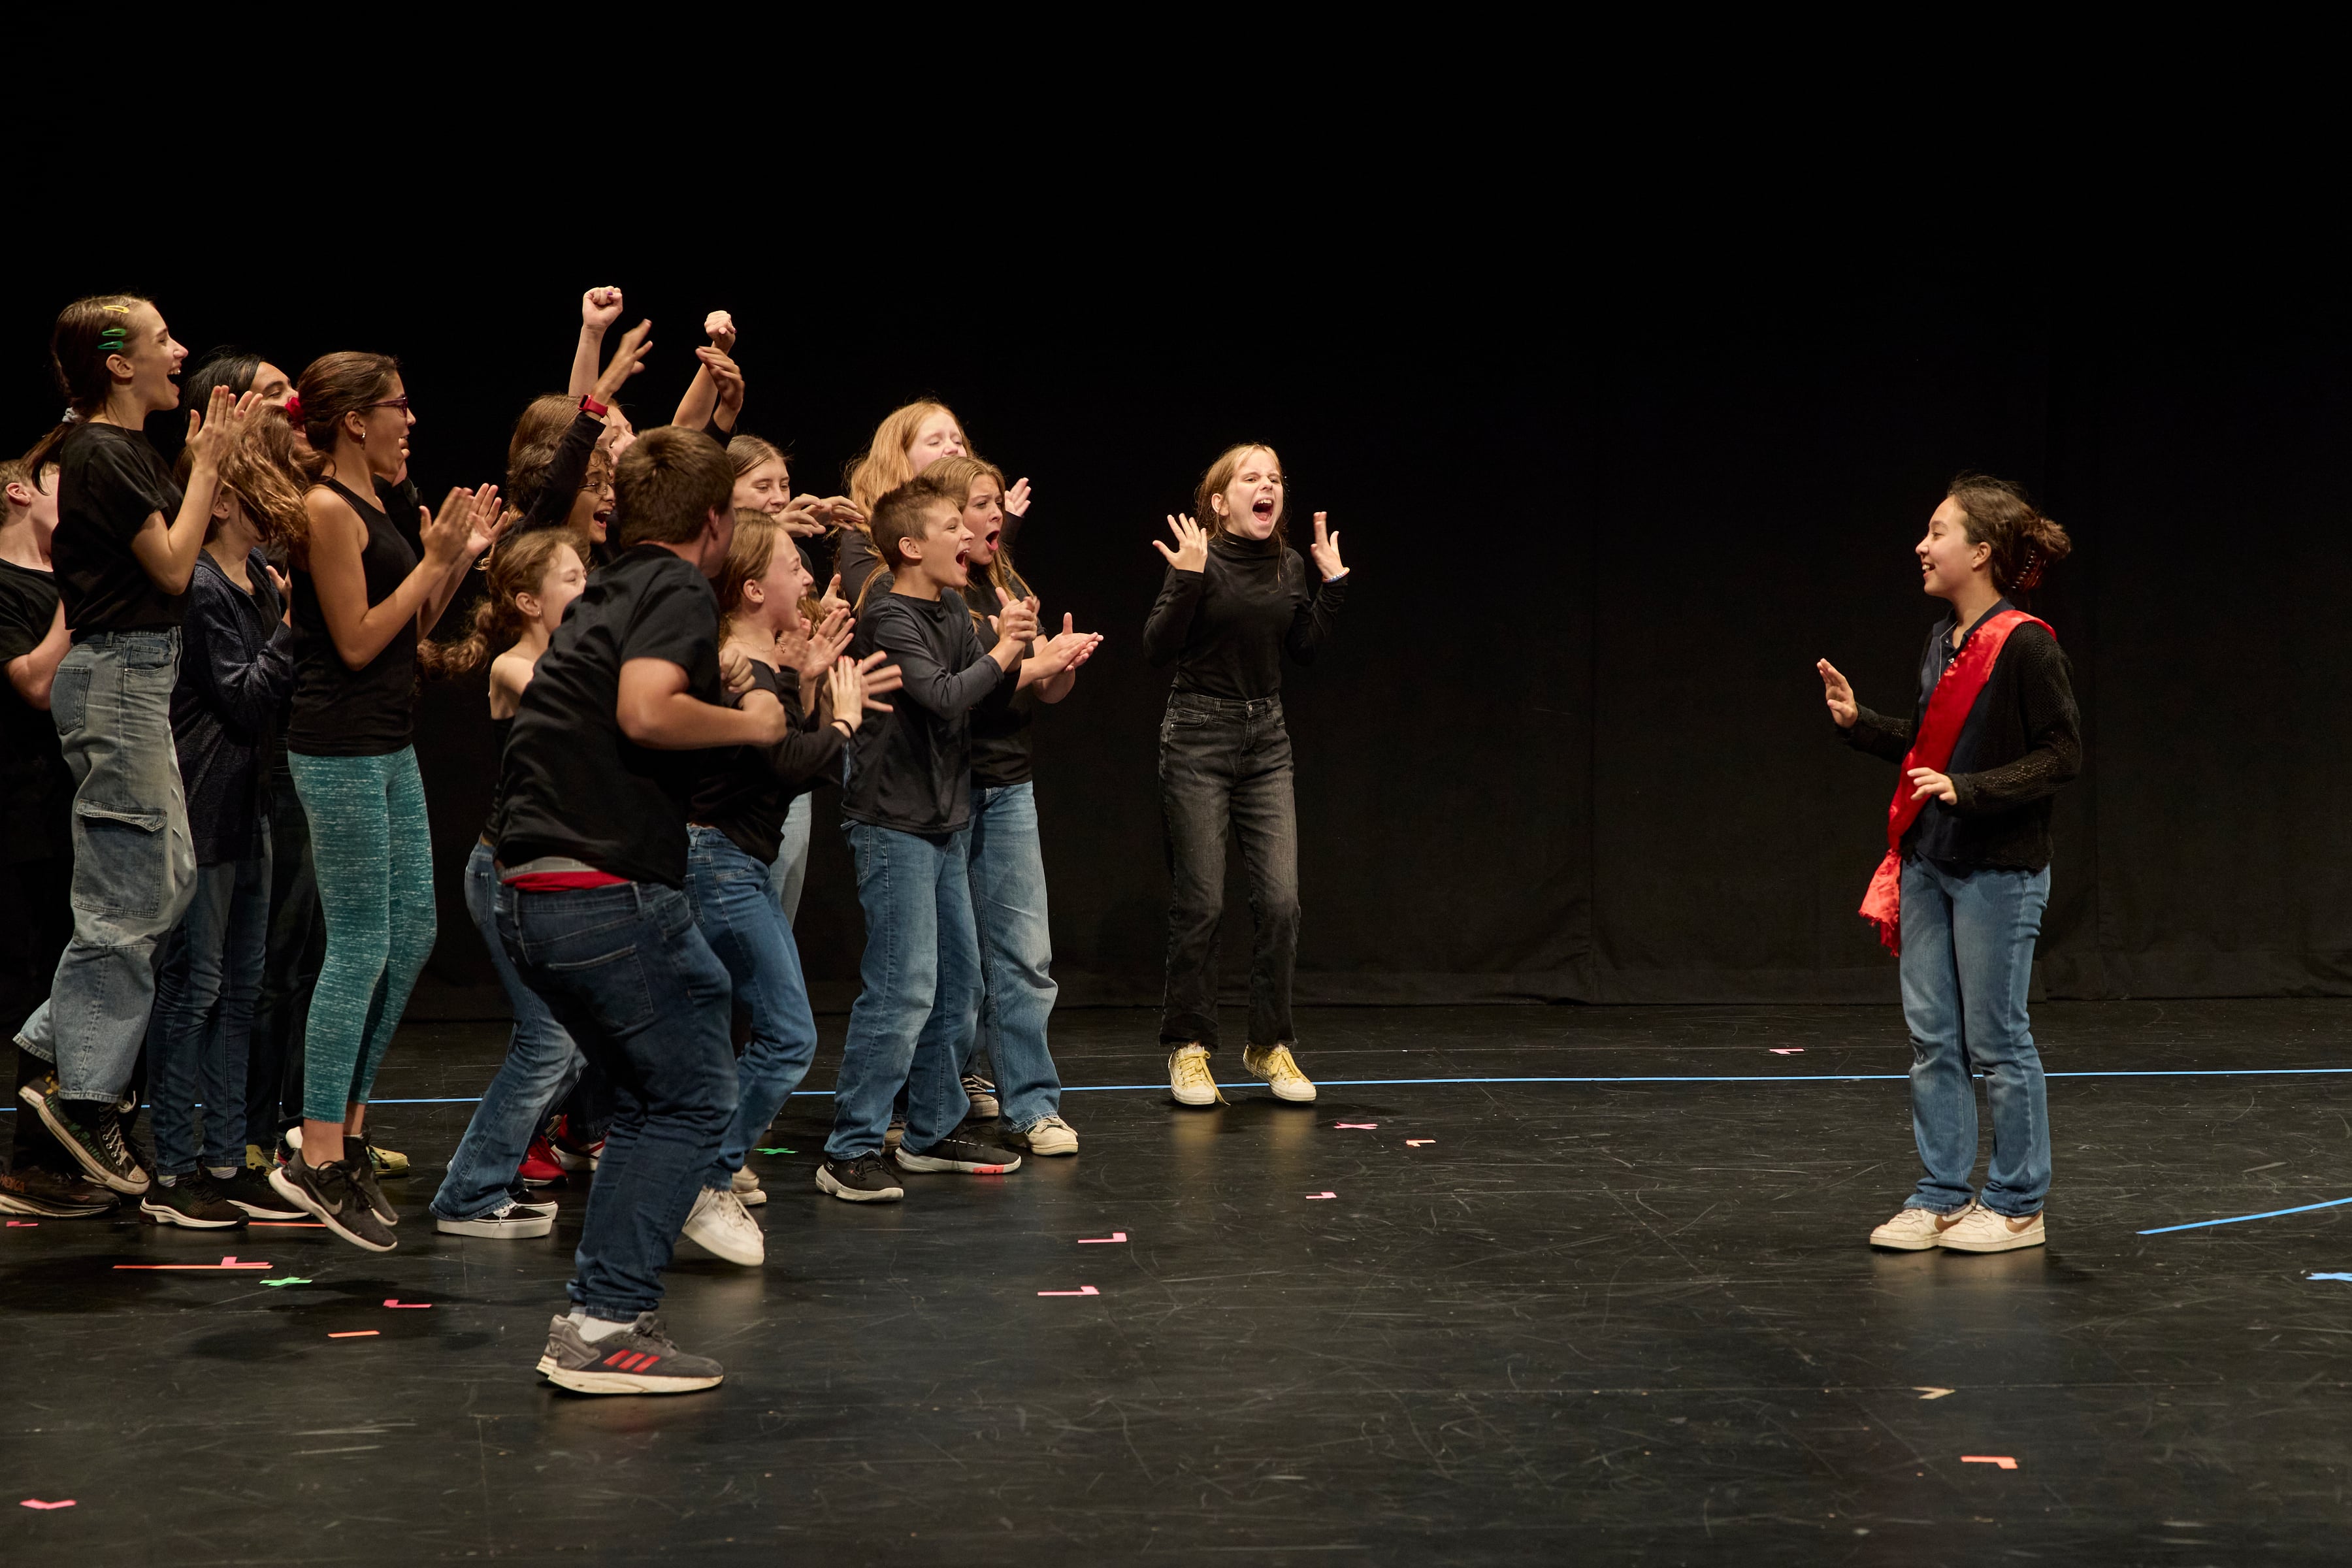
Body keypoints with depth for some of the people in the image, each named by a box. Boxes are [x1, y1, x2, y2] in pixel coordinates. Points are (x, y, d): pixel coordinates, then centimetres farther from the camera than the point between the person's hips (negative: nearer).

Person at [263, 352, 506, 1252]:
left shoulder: (369, 510, 15)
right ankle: (319, 1161, -3)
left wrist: (458, 559, 8)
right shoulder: (328, 510, -13)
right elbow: (358, 642, -17)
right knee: (360, 947, -8)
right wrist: (433, 560, -13)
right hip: (340, 749, -10)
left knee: (412, 935, 11)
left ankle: (348, 1135, 19)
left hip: (388, 749, 10)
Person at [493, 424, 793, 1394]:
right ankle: (608, 1326, -6)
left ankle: (596, 1315, 15)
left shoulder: (604, 595, 21)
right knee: (689, 1098, -1)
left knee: (653, 1098, 19)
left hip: (533, 894, 9)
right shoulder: (678, 594, -6)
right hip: (610, 888, -9)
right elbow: (647, 709, -24)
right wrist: (748, 724, -6)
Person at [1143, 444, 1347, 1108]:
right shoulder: (1200, 560, -11)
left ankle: (1269, 1045, 11)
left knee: (1280, 898, -2)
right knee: (1199, 902, -3)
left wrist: (1331, 582, 4)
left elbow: (1306, 649, 11)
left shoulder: (1290, 566, 6)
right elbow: (1157, 647, -15)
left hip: (1266, 737, 5)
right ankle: (1189, 1047, 10)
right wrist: (1187, 579, -25)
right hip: (1199, 735, -5)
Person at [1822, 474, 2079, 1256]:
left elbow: (2062, 754, -15)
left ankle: (2016, 1205, 12)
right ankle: (1940, 1197, 17)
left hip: (1998, 871, -8)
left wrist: (1970, 791, -22)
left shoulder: (2025, 646, -14)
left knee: (1996, 1041, 1)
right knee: (1932, 1041, 9)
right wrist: (1858, 722, 8)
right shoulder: (1940, 643, 10)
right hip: (1926, 863, 8)